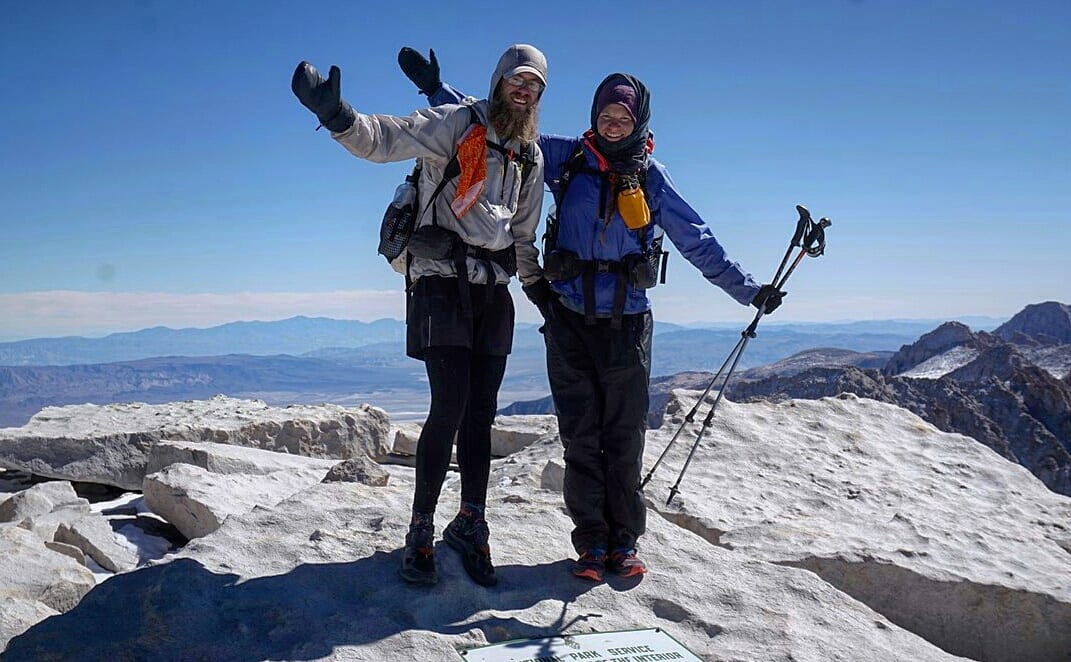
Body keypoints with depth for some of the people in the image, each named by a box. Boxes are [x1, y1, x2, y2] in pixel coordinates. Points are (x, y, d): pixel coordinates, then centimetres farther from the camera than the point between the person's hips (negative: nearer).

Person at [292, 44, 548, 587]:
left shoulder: (531, 155, 17)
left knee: (481, 413, 5)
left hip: (494, 291, 6)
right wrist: (337, 115, -37)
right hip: (442, 284, -6)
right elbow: (384, 139, -18)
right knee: (450, 405, -14)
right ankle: (421, 531, -1)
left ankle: (470, 523, 18)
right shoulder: (456, 123, -3)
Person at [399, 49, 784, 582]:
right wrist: (434, 88, 5)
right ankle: (591, 542, 12)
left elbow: (698, 243, 7)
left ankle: (624, 542, 15)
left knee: (624, 438, 4)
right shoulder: (565, 158, 4)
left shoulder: (651, 177, 4)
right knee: (581, 438, 2)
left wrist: (749, 291, 5)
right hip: (569, 319, 0)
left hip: (627, 324, 0)